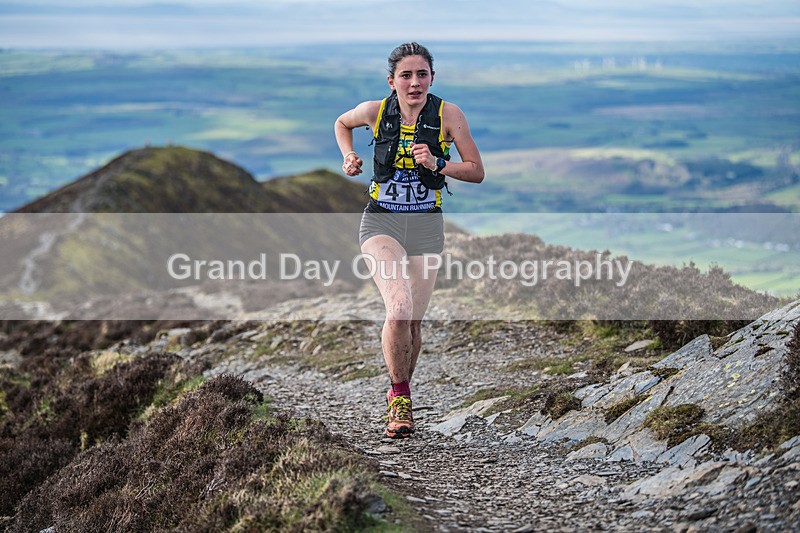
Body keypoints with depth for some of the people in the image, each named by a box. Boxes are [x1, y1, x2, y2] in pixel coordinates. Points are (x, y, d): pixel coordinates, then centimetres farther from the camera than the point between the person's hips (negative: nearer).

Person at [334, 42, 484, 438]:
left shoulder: (448, 115, -7)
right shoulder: (375, 111, -5)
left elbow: (476, 171, -3)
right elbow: (341, 124, 18)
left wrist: (438, 164, -18)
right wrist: (349, 158, 1)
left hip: (426, 226, 2)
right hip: (381, 222, -1)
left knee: (413, 322, 8)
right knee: (400, 308, -23)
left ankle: (399, 396, 34)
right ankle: (400, 396, -4)